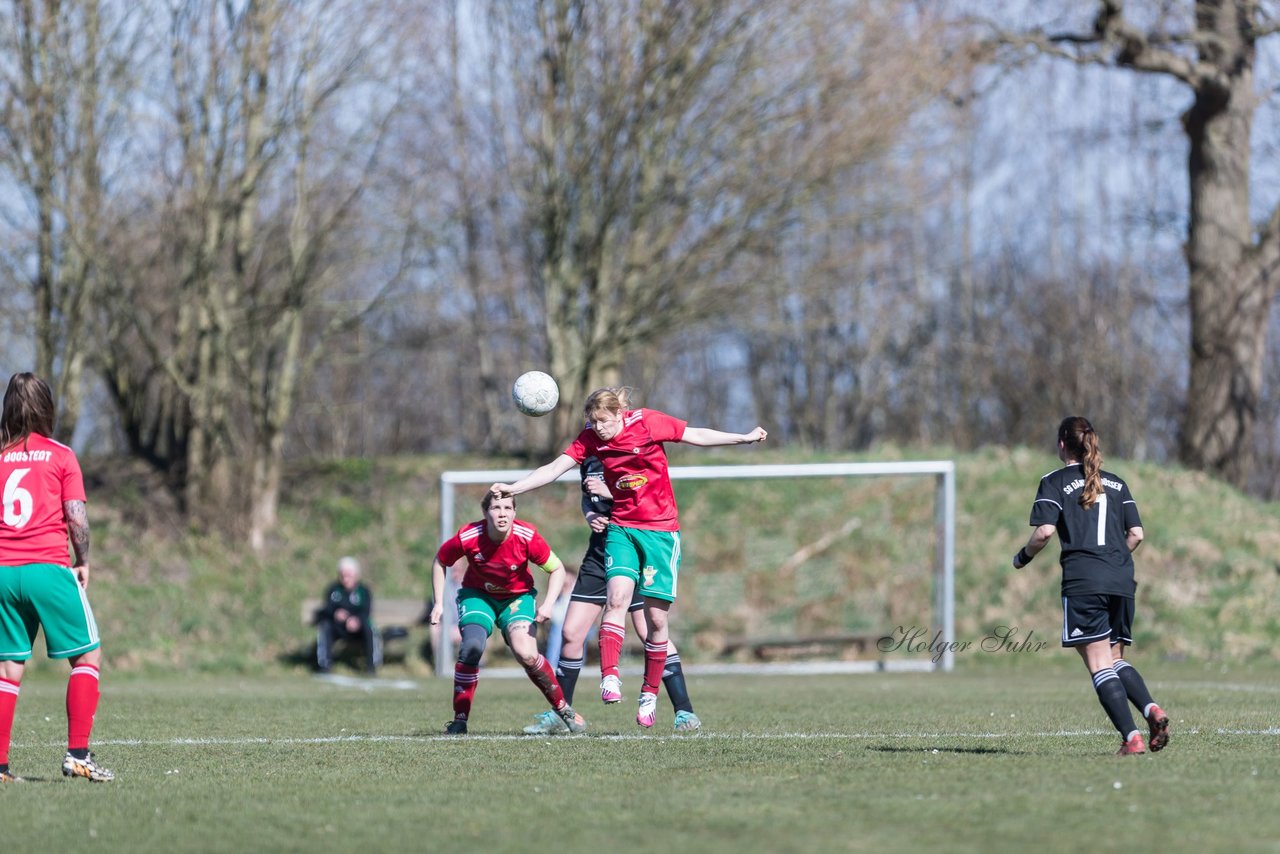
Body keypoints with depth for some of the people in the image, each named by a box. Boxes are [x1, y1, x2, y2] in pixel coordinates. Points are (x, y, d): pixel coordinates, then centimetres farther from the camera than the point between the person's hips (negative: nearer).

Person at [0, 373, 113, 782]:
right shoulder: (61, 456, 0)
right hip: (48, 569, -4)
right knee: (87, 657, 5)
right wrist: (83, 561, 9)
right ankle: (77, 754, -6)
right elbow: (77, 518, -6)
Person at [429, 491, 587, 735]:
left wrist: (548, 604, -22)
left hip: (518, 596, 0)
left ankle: (562, 708, 2)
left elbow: (557, 569, -9)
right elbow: (440, 562, -3)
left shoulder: (527, 536, -24)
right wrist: (438, 603, -7)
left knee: (526, 654, -22)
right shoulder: (468, 537, -24)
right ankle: (459, 720, -15)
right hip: (477, 595, 0)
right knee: (472, 646, -27)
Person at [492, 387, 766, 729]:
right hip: (621, 529, 2)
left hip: (660, 530, -2)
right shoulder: (590, 438, -2)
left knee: (656, 617, -2)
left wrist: (745, 438, 5)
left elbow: (697, 435, 0)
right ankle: (609, 676, -28)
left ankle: (650, 694, 11)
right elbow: (554, 469, -4)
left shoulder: (648, 422, -9)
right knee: (617, 596, -23)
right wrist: (513, 488, -15)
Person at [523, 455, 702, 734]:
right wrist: (591, 516, -1)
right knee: (570, 633, 3)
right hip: (599, 551, 6)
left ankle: (685, 712, -4)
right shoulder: (588, 454, 10)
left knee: (649, 632, -12)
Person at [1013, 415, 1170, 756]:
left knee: (1100, 665, -5)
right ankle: (1151, 709, -12)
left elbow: (1045, 531, -8)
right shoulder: (1116, 483, 18)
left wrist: (1023, 556, 10)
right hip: (1122, 581, 5)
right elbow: (1136, 533, 13)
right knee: (1115, 659, 15)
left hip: (1082, 581, -5)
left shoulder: (1055, 482, 4)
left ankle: (1131, 737, -17)